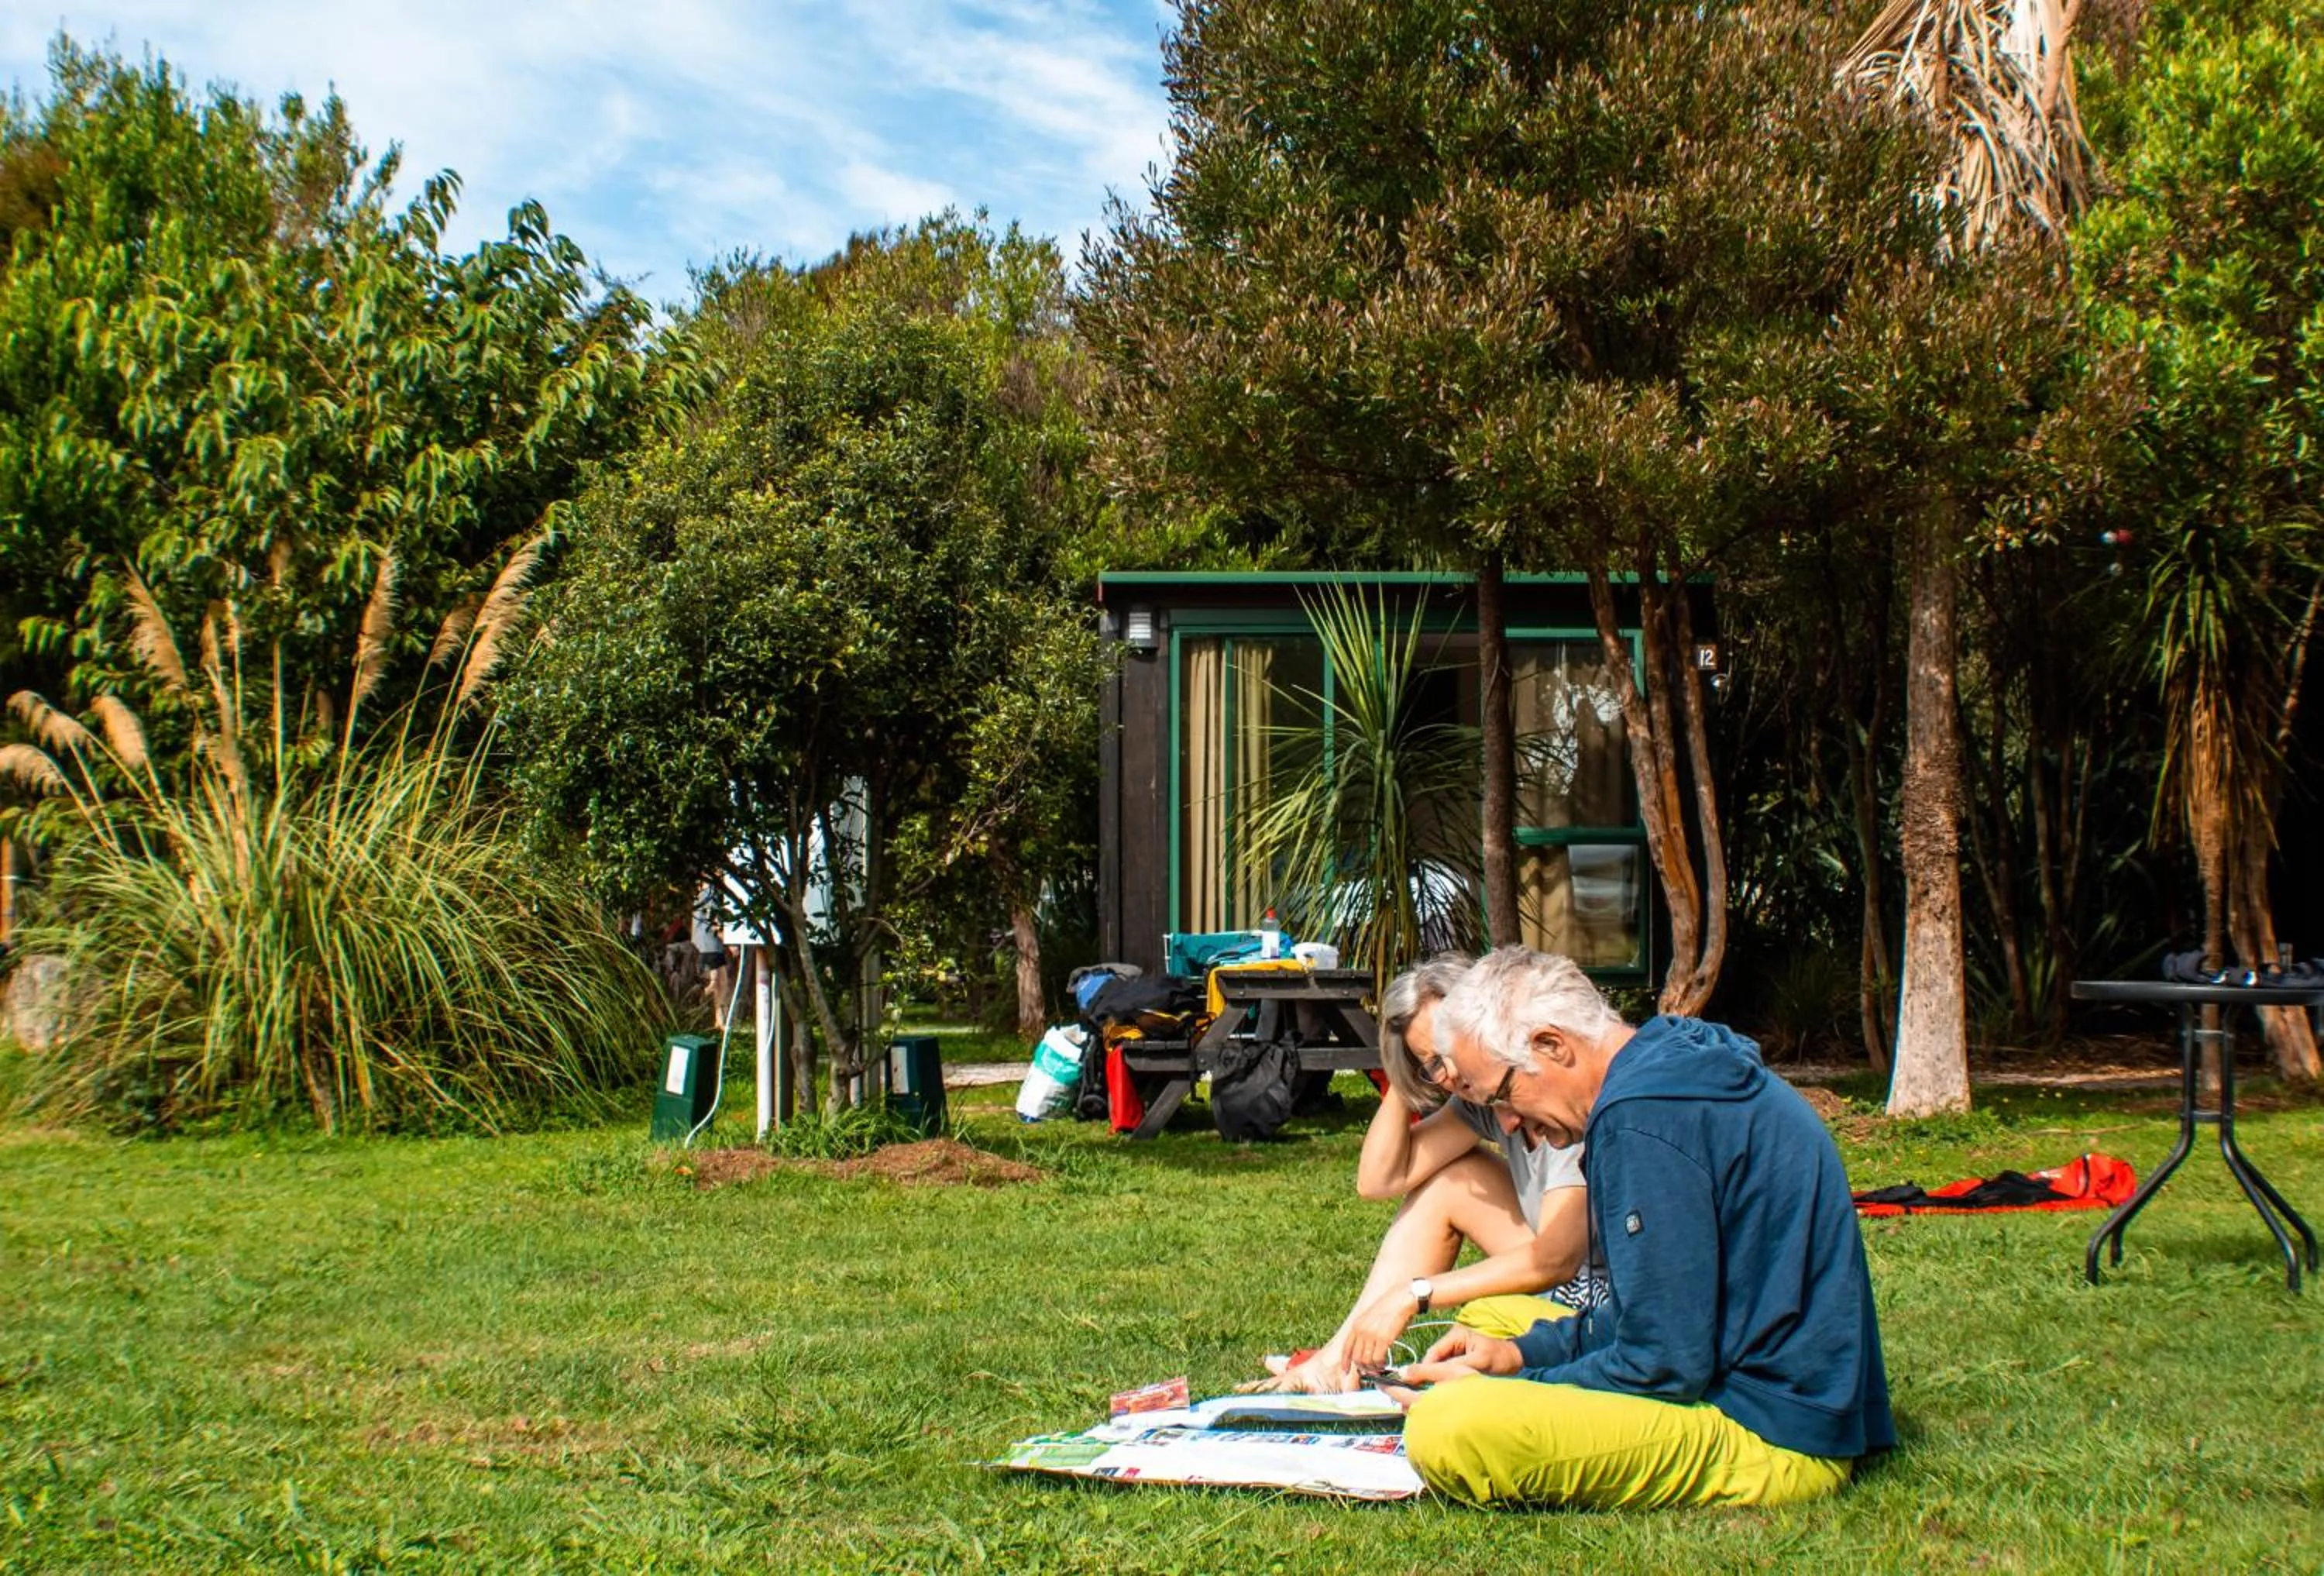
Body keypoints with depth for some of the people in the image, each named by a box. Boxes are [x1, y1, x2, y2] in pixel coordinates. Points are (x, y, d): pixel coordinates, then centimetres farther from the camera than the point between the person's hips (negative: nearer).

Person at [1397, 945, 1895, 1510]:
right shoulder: (1675, 1070, 11)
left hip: (1772, 1437, -11)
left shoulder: (1643, 1120, -21)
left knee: (1446, 1429, -30)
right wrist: (1522, 1351, 10)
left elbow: (1665, 1365, -21)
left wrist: (1507, 1388, -8)